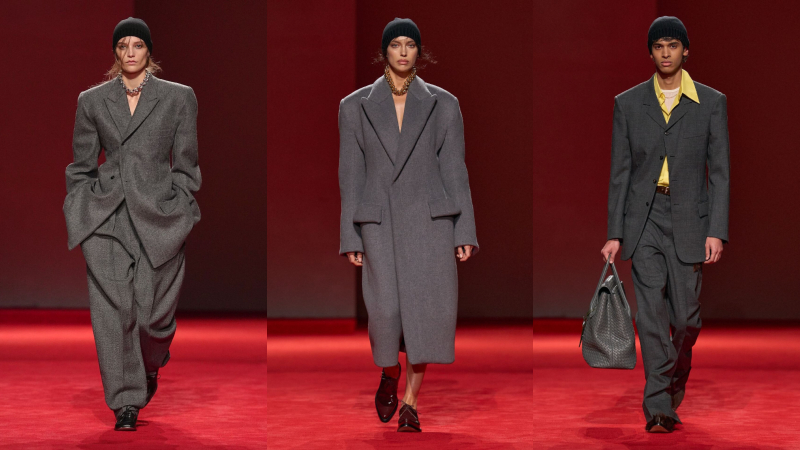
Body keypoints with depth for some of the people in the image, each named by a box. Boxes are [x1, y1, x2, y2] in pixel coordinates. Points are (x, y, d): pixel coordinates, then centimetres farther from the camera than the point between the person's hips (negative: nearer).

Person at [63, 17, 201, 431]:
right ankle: (126, 401, 4)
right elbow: (81, 165, 13)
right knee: (113, 310, -6)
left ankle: (151, 366, 31)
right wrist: (80, 217, 6)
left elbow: (185, 164, 7)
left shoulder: (178, 98, 6)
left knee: (153, 312, -3)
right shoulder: (92, 101, 9)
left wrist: (178, 213, 1)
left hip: (159, 217, -1)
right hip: (106, 218, 1)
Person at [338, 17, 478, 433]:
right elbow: (350, 175, 6)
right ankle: (390, 370, 22)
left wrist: (464, 232, 0)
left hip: (430, 217, 0)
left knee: (428, 308, -8)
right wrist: (351, 238, 2)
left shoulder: (443, 105, 7)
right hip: (379, 222, 0)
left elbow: (454, 170, 6)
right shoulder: (355, 106, 7)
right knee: (386, 308, -12)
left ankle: (410, 403, 7)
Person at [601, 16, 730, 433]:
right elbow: (620, 172, 8)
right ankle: (659, 407, -7)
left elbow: (720, 172, 2)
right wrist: (614, 234, 3)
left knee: (686, 316, 2)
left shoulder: (711, 103, 4)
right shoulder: (628, 103, 7)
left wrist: (716, 231, -7)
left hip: (689, 219, 0)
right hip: (644, 219, 0)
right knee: (651, 315, -8)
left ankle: (677, 380, 31)